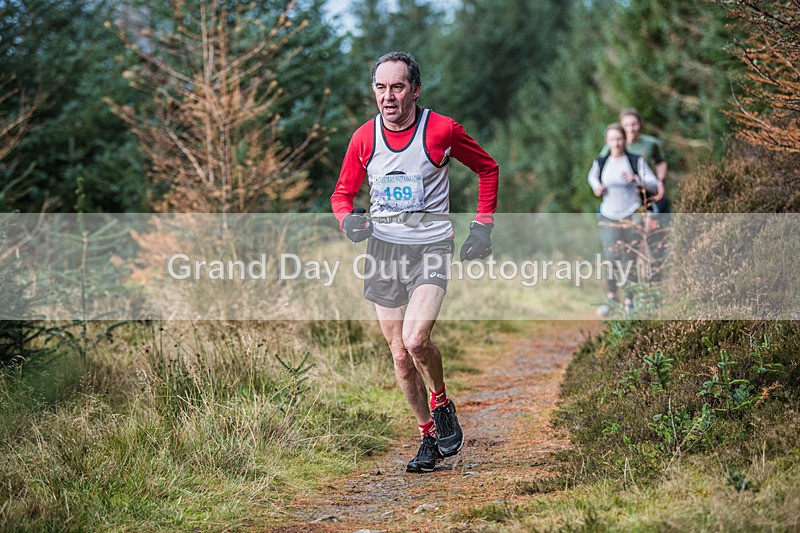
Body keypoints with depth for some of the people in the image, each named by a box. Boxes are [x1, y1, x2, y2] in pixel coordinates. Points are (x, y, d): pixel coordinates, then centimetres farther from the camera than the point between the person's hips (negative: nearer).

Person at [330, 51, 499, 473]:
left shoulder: (441, 130, -8)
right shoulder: (364, 138, 0)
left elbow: (487, 169, 8)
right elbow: (342, 193, 12)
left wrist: (483, 226, 2)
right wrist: (348, 218, -11)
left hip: (431, 247, -3)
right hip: (383, 248, 4)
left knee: (415, 339, -22)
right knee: (400, 355, 5)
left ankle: (442, 405, 7)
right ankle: (429, 437, 22)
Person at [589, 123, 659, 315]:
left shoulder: (636, 161, -5)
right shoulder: (600, 162, 3)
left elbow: (654, 185, -7)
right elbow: (592, 176, 26)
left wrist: (636, 179, -23)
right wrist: (597, 187, 4)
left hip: (632, 216, -2)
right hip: (609, 216, 2)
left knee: (629, 260, 0)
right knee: (610, 259, 2)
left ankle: (629, 301, 11)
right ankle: (611, 298, 23)